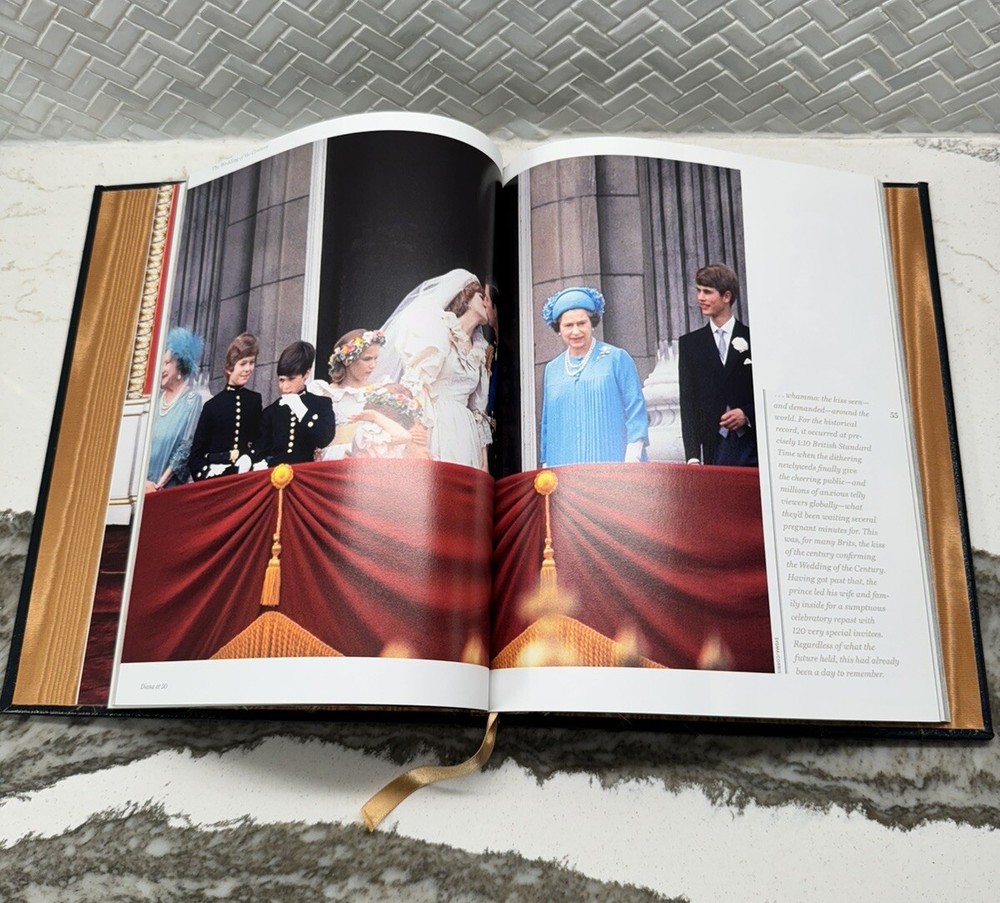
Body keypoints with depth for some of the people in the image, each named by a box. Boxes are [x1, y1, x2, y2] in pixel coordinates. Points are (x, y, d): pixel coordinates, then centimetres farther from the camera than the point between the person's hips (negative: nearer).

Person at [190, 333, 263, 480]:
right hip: (216, 476, -2)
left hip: (248, 477, 2)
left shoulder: (255, 400, 7)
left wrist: (249, 458, -4)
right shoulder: (212, 405, 0)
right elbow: (196, 453, 2)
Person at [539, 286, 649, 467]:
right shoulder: (552, 369, 15)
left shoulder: (617, 359, 3)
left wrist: (632, 457, -9)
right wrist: (546, 465, 14)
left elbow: (636, 410, -1)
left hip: (613, 462, -3)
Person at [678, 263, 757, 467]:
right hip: (712, 449, 0)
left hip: (750, 444, 0)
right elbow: (687, 403, 4)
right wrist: (692, 455, -5)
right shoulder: (689, 344, 9)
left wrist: (747, 414, -10)